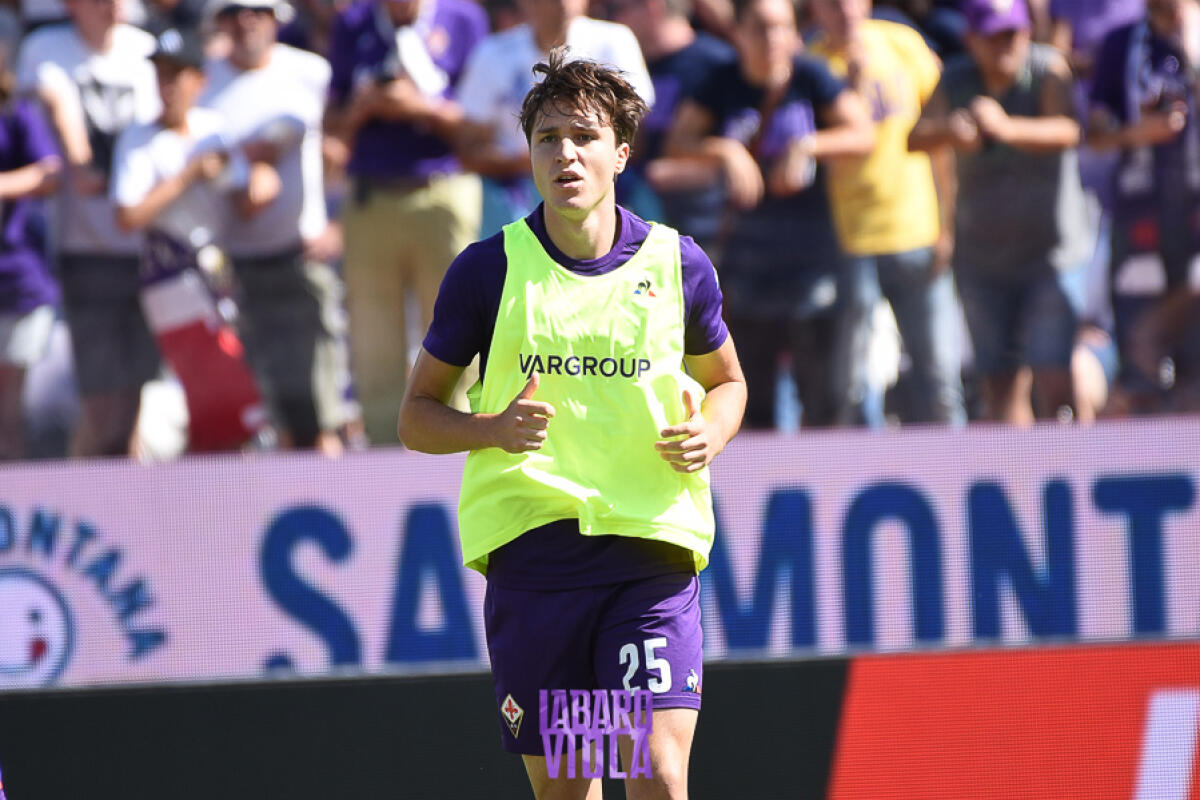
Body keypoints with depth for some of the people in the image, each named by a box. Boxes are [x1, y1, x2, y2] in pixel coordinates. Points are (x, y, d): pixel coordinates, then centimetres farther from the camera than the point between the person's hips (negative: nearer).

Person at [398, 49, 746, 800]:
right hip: (531, 547, 0)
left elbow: (726, 378, 23)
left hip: (652, 547, 0)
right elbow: (418, 414, 9)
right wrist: (494, 429, -12)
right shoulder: (489, 268, 2)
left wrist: (710, 434, -1)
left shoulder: (677, 264, 5)